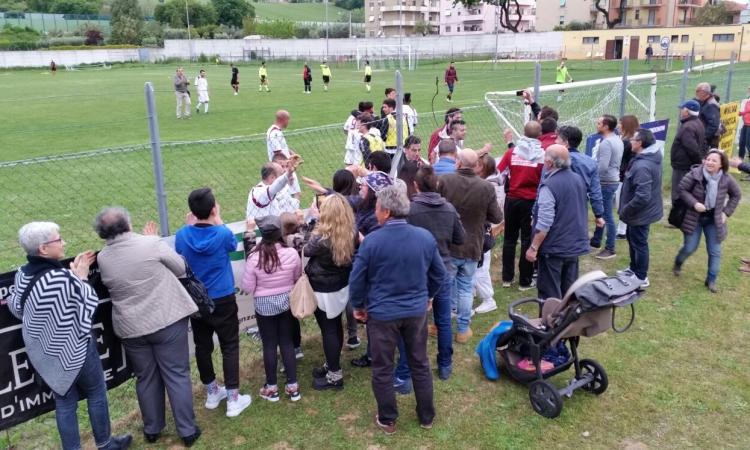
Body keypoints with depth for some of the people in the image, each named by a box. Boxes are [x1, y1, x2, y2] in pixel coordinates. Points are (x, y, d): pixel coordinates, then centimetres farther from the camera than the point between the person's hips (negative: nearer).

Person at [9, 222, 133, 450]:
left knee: (64, 401, 16)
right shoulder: (63, 278, -29)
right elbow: (90, 304, -19)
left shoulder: (22, 275, -6)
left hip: (46, 352, 6)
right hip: (74, 349, -6)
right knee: (96, 393, 15)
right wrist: (81, 278, -5)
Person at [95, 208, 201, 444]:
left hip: (131, 328, 3)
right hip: (167, 320, -3)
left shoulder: (102, 258, -1)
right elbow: (180, 268, -2)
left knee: (146, 379, 18)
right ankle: (187, 430, 14)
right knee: (177, 376, 7)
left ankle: (152, 429, 31)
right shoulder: (151, 243, -13)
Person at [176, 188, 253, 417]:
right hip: (222, 301, -4)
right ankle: (233, 399, 9)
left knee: (203, 346, 16)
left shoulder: (182, 235, -11)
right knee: (230, 347, 6)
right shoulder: (223, 234, -19)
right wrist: (219, 222, 10)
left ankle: (212, 393, 32)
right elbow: (233, 246, 5)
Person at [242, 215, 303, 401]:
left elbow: (247, 287, -11)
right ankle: (292, 386, 19)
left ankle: (271, 388, 22)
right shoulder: (292, 253, -15)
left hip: (264, 305, -2)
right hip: (286, 301, 2)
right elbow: (297, 278, 3)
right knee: (287, 342, 13)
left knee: (269, 345, 10)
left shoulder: (254, 258, -21)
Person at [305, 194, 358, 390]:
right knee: (336, 326, 20)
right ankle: (332, 365, 38)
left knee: (328, 330, 5)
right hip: (342, 287, 7)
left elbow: (306, 251, -7)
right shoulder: (352, 233, -11)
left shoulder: (321, 239, -27)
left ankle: (335, 375, 16)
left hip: (324, 291, -7)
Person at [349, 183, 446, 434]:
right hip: (417, 311, 3)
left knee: (383, 370, 13)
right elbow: (439, 274, 5)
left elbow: (356, 279, -10)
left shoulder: (372, 241, -18)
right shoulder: (426, 237, -7)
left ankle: (387, 421, 27)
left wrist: (358, 306, 7)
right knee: (420, 365, 19)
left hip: (382, 314, -3)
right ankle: (426, 417, 32)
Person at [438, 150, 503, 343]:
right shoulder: (487, 188, -11)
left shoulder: (443, 181, -15)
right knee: (466, 288, 14)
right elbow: (497, 218, -3)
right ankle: (463, 329, 20)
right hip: (472, 247, 1)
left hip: (447, 246, -1)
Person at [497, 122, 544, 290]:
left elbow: (498, 173, -5)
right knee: (528, 240, 7)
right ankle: (525, 281, 13)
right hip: (532, 201, -2)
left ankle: (507, 277, 22)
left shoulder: (512, 151, -5)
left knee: (509, 238, 15)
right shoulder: (543, 154, -11)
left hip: (512, 199, 2)